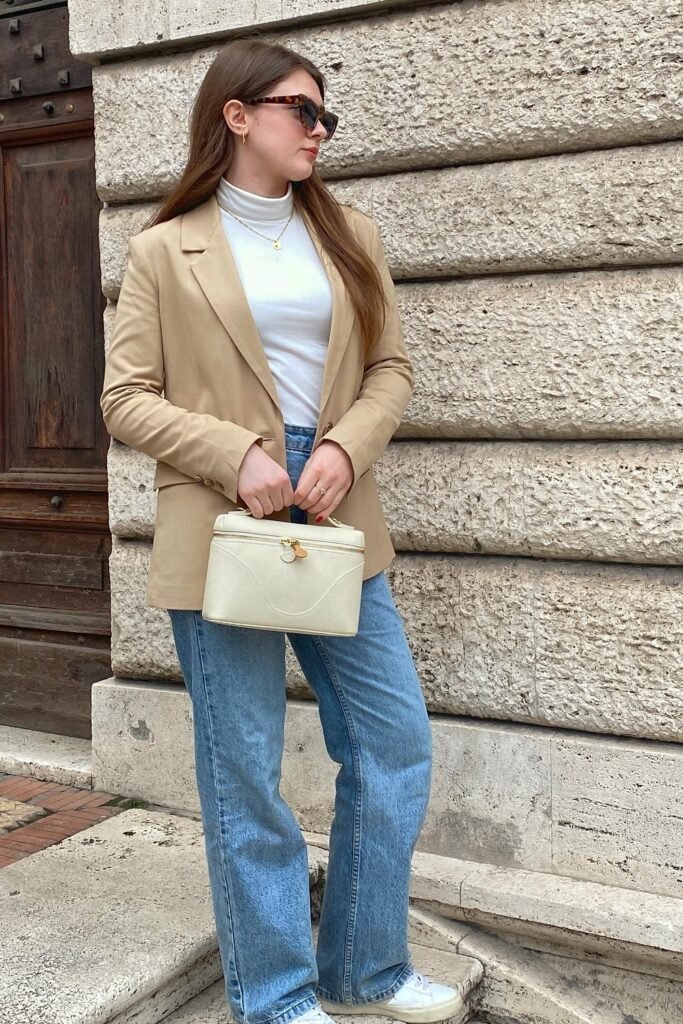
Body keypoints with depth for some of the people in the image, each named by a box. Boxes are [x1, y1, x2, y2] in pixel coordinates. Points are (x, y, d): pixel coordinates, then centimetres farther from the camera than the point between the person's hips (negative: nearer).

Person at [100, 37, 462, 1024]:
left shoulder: (351, 236, 11)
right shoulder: (165, 250, 1)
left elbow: (391, 367, 10)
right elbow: (126, 398, -2)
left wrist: (346, 446, -9)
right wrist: (237, 454, -15)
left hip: (338, 524, 4)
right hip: (220, 531, -4)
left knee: (397, 747, 6)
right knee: (245, 775, 4)